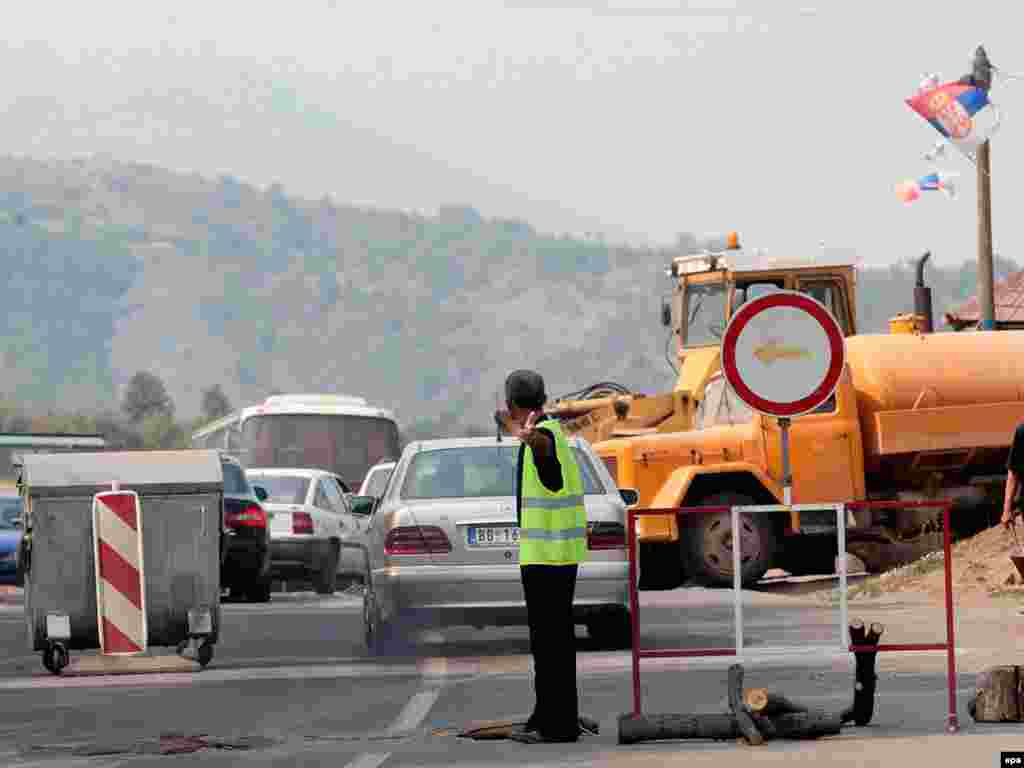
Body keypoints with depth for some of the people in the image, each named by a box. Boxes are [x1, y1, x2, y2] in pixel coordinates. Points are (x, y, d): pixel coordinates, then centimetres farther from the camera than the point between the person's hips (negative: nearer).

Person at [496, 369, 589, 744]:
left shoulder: (544, 436, -16)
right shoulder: (549, 432, 15)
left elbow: (542, 443, -44)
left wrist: (526, 436, -67)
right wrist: (512, 428, 63)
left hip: (546, 554, -10)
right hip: (555, 553, 10)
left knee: (550, 638, -8)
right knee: (554, 638, 14)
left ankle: (557, 723, -9)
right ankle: (552, 717, 19)